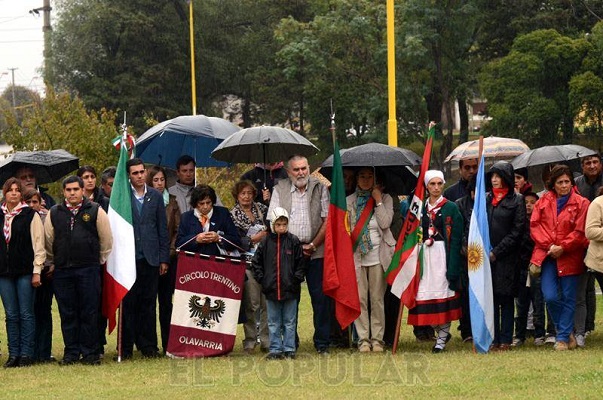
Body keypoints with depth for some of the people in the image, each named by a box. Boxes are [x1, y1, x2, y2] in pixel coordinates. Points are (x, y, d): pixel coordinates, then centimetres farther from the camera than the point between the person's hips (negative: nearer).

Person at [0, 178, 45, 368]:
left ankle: (26, 354, 3)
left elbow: (38, 244, -3)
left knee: (26, 314, -1)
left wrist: (36, 271, -8)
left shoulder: (30, 215, -2)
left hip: (25, 271, -3)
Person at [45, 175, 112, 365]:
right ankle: (71, 353, 10)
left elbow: (106, 239, 7)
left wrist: (100, 261, 10)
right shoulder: (54, 213, 8)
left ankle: (90, 353, 4)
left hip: (89, 269, -2)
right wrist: (53, 263, 16)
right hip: (62, 270, 2)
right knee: (67, 314, 4)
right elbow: (48, 241, 16)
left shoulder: (95, 211, 1)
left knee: (89, 313, -1)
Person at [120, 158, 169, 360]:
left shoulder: (155, 197, 10)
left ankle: (148, 346, 11)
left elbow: (163, 229, 11)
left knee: (148, 303, 5)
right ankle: (126, 347, 5)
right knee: (128, 303, 0)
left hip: (150, 258, 3)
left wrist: (164, 258, 6)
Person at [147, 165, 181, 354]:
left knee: (166, 301, 4)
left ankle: (167, 343, 7)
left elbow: (178, 230, 9)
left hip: (168, 258, 3)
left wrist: (170, 251, -2)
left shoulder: (172, 202, 10)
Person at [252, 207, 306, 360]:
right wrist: (261, 279, 0)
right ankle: (275, 349, 12)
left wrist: (297, 279, -6)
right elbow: (256, 262, 9)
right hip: (271, 289, 1)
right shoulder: (266, 242, 3)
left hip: (290, 289, -1)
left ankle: (289, 349, 12)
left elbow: (301, 264, 3)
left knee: (289, 322, 6)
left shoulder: (294, 241, 0)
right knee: (273, 323, 6)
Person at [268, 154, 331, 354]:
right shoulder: (279, 190, 8)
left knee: (321, 297, -3)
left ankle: (322, 343, 4)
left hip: (316, 252, 0)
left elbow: (327, 220, 2)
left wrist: (313, 245, -7)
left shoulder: (320, 188, 7)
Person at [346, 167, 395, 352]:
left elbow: (385, 223, -7)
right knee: (360, 299, -2)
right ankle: (363, 339, 2)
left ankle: (377, 338, 5)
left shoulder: (385, 199, 6)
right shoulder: (349, 201, 10)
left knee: (377, 299, -1)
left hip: (378, 255, -1)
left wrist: (378, 201, -8)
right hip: (356, 255, 1)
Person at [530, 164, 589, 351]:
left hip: (569, 256, -2)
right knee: (550, 297, -7)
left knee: (568, 298, 2)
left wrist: (562, 247, -12)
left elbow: (580, 231, -5)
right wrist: (548, 245, -9)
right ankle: (566, 330, 14)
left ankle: (563, 337, 12)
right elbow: (535, 225, 3)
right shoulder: (543, 201, 7)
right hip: (547, 256, 2)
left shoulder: (580, 203, -1)